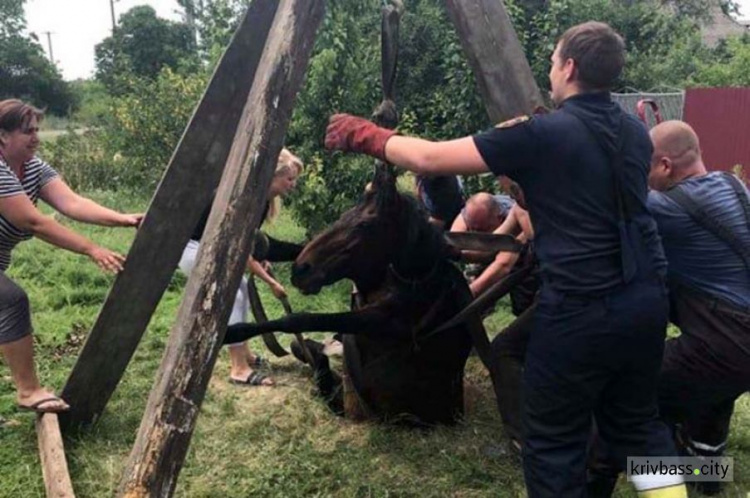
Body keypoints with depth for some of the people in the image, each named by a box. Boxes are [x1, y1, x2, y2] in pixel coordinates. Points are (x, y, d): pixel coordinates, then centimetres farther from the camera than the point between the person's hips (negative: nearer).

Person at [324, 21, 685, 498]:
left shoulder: (540, 135, -11)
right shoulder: (636, 133, 9)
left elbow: (431, 158, -10)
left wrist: (366, 136, 6)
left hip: (579, 308, -7)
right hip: (647, 298, 7)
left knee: (553, 441, 8)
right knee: (638, 422, 24)